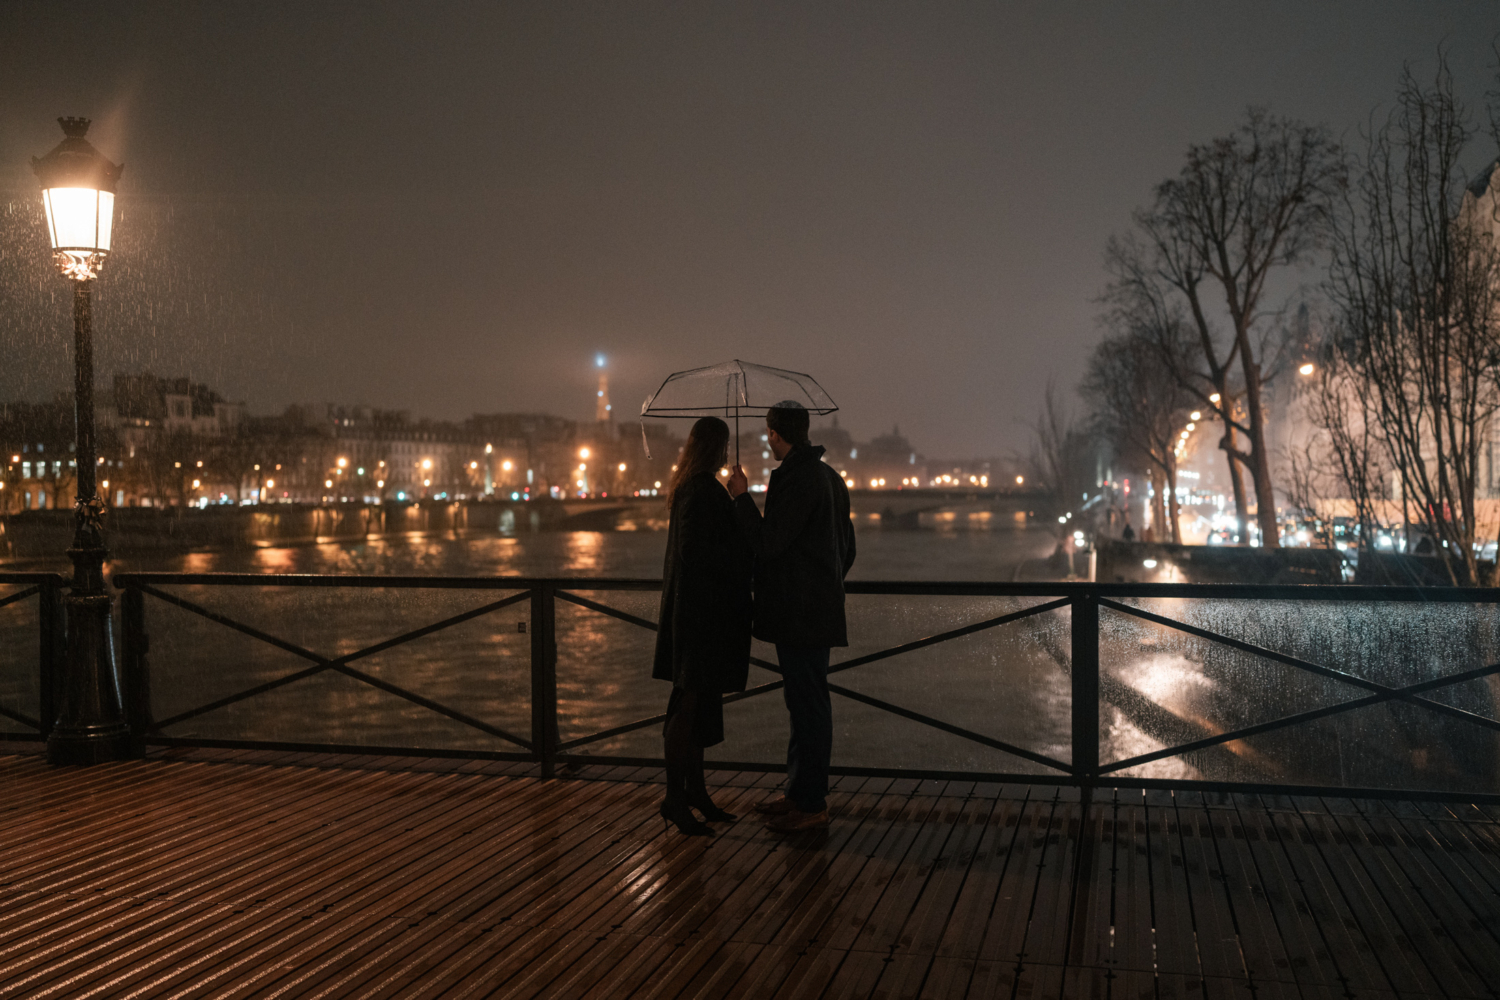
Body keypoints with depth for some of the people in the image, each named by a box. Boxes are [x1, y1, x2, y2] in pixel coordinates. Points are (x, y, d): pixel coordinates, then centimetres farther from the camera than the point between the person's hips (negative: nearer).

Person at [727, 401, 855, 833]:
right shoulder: (829, 477, 14)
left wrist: (741, 496, -10)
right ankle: (800, 791, 26)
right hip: (819, 610, 10)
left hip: (800, 615, -10)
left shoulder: (796, 480, -18)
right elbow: (847, 548, 20)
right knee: (806, 702, 16)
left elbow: (768, 543, -19)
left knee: (807, 704, -5)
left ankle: (811, 805, 1)